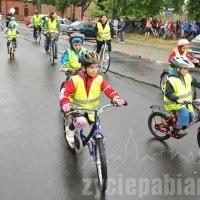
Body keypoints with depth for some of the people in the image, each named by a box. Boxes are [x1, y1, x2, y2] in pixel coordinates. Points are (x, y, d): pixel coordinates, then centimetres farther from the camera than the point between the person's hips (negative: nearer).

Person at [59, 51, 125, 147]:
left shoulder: (99, 79, -9)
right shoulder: (75, 79, -17)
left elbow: (108, 89, -18)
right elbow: (65, 91, -21)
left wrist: (116, 98, -36)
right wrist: (65, 103, -39)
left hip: (92, 109, 4)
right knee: (81, 121, -31)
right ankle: (70, 129, 1)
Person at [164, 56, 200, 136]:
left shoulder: (187, 76, -1)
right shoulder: (171, 80, -23)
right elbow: (168, 94, -25)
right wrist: (177, 100, -37)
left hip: (186, 101, 7)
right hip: (175, 103, -7)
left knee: (191, 115, 0)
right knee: (184, 113, -25)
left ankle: (181, 127, 24)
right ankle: (179, 129, -5)